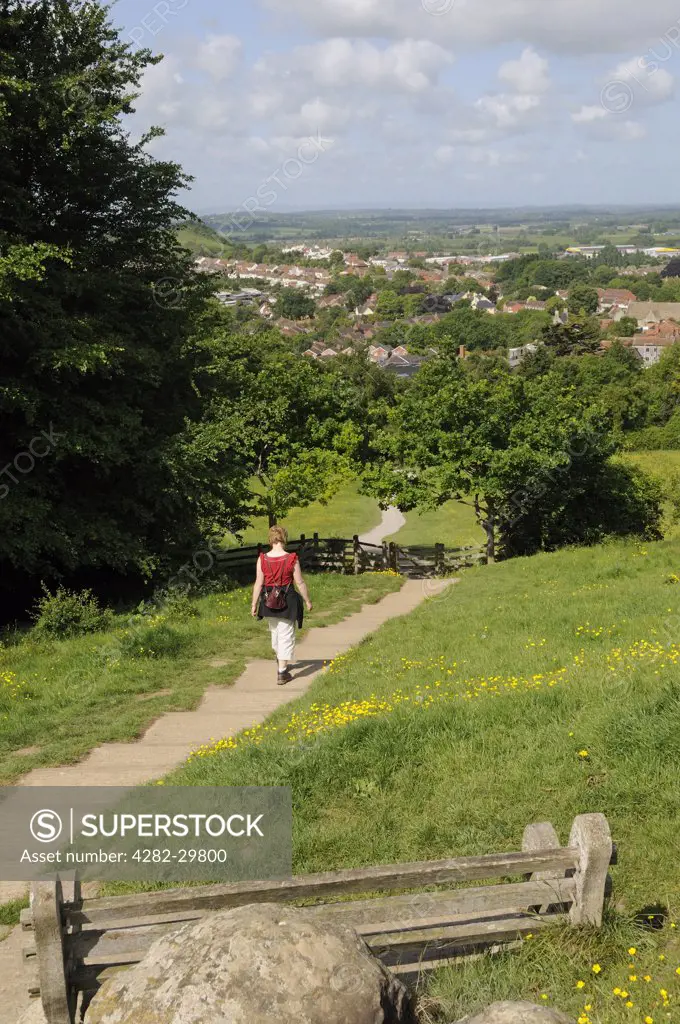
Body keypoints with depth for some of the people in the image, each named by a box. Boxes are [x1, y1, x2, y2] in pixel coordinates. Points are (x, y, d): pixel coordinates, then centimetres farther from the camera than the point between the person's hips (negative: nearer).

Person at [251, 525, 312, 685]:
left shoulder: (262, 559, -8)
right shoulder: (292, 559, -13)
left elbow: (258, 584, -5)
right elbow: (300, 583, -8)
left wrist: (254, 604, 4)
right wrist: (307, 601, 5)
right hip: (287, 601, -3)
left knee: (275, 631, 25)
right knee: (286, 635, 5)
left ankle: (280, 660, 48)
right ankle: (282, 673, 4)